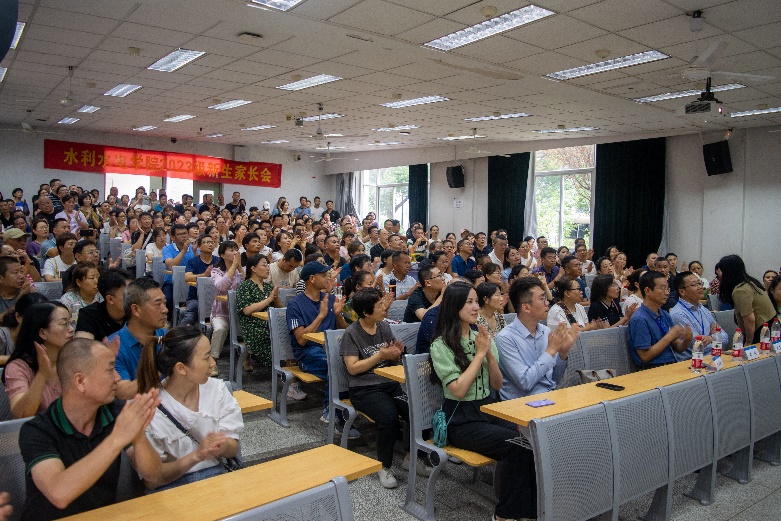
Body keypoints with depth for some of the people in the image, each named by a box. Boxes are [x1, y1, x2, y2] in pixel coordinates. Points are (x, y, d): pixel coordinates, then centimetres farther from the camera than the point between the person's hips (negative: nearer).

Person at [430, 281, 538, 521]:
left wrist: (490, 354, -8)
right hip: (461, 419, -5)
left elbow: (497, 385, 8)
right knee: (516, 445, -26)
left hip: (489, 409, 6)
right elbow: (459, 390, -17)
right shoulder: (441, 345, -8)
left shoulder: (481, 337, 9)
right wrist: (479, 353, -14)